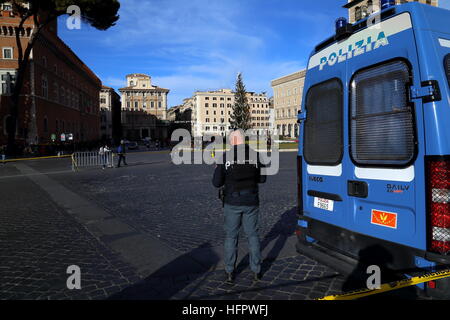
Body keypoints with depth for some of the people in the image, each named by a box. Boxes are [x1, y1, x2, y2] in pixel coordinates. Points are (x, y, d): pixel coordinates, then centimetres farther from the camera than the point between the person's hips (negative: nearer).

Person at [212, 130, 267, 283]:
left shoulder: (226, 157, -10)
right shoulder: (255, 155, -4)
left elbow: (217, 183, -7)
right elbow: (262, 179, 4)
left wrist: (218, 169, 12)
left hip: (232, 203, -1)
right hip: (251, 202, 2)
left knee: (231, 236, 12)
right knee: (253, 235, 15)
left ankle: (230, 272, 19)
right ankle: (256, 271, 22)